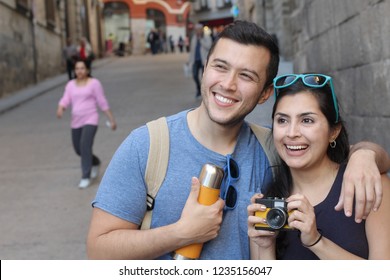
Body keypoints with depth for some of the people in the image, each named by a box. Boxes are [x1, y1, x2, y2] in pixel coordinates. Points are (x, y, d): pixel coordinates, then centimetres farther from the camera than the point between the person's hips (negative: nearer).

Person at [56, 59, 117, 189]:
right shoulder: (71, 84, 10)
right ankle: (95, 162, 41)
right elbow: (65, 100, -1)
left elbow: (102, 103, -1)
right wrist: (60, 109, -23)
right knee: (78, 149, 12)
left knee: (85, 146, -20)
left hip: (90, 120, -5)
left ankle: (86, 177, -10)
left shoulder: (94, 83, -2)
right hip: (76, 121, 6)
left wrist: (112, 119, -2)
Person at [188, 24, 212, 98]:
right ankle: (198, 90, 12)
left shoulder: (207, 38, -1)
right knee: (195, 75, -10)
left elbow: (208, 46, -19)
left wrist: (200, 39, -16)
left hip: (204, 61, -3)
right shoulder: (194, 38, 13)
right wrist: (189, 60, 17)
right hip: (195, 60, 3)